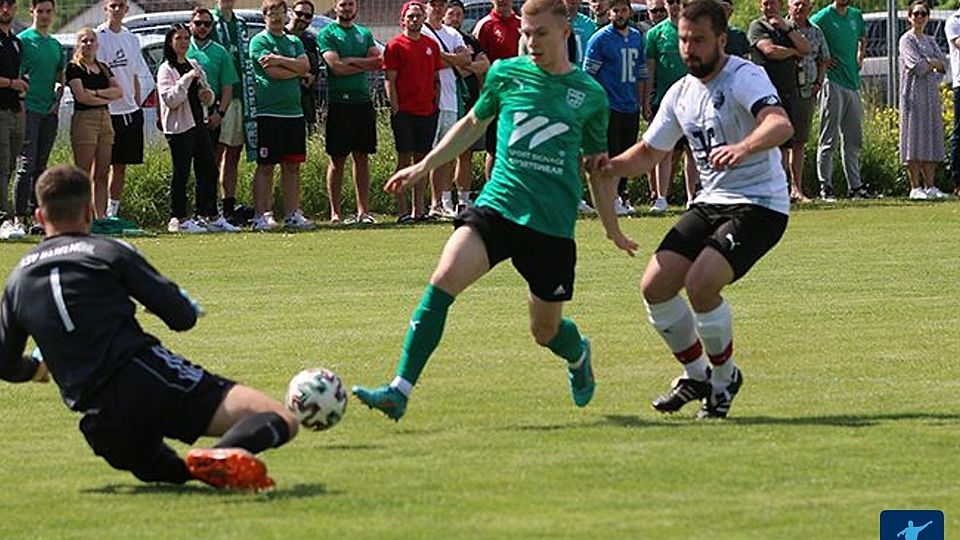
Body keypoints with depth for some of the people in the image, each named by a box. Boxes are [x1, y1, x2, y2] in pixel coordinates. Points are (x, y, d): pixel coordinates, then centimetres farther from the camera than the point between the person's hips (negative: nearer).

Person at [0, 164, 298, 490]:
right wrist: (188, 308, 28)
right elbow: (182, 317, 3)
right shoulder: (110, 252, 5)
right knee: (280, 422, -10)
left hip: (102, 423, 4)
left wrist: (38, 367, 49)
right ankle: (226, 455, -42)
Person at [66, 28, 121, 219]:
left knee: (102, 174, 4)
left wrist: (96, 93, -9)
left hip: (105, 119, 7)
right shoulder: (73, 68, -2)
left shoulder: (103, 68, 18)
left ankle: (100, 216, 5)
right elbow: (81, 96, -13)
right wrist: (106, 98, -3)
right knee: (83, 174, -9)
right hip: (84, 119, -7)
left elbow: (119, 91, 6)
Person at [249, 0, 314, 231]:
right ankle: (261, 216, -4)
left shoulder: (294, 42, 17)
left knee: (293, 166, 6)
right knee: (266, 166, -5)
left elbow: (305, 65, 0)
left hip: (294, 111, 6)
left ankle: (293, 214, 10)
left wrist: (280, 60, -11)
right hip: (268, 112, -6)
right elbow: (273, 72, -13)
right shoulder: (259, 41, -2)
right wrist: (296, 70, 1)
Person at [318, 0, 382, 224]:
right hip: (339, 103, -5)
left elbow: (378, 62, 2)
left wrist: (352, 60, -9)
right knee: (337, 159, -1)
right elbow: (336, 67, -12)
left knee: (362, 157, 6)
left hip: (363, 102, 5)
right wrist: (364, 65, -3)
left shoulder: (365, 34, 16)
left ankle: (363, 210, 10)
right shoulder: (327, 34, 0)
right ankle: (335, 213, 2)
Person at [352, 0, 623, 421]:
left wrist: (613, 230, 17)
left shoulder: (589, 94, 3)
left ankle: (578, 356, 47)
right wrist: (423, 167, 20)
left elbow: (597, 166, 15)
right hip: (496, 206, 0)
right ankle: (399, 391, -24)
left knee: (546, 331, 8)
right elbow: (474, 124, 22)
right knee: (444, 278, -24)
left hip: (553, 225, 0)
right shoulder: (506, 74, 5)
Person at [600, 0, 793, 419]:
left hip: (759, 205, -8)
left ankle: (724, 378, -1)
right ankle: (697, 375, 16)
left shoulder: (745, 78, -16)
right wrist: (610, 167, -1)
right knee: (655, 286, -5)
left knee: (700, 283, -25)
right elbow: (649, 152, 20)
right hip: (710, 203, 8)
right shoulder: (680, 94, 9)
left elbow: (780, 125, -35)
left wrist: (743, 148, -55)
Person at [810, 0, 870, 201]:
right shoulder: (822, 17, -8)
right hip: (832, 84, -7)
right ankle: (825, 188, -2)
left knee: (854, 140, 10)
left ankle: (855, 186, 15)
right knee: (828, 140, -4)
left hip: (853, 83, 7)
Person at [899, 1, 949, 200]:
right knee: (914, 140, -7)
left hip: (931, 94, 7)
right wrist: (933, 64, 0)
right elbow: (917, 66, -14)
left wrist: (929, 62, -9)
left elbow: (943, 64, 7)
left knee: (931, 139, 6)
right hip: (914, 94, -7)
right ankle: (915, 187, -7)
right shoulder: (907, 40, -3)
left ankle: (930, 186, 9)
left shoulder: (930, 41, 18)